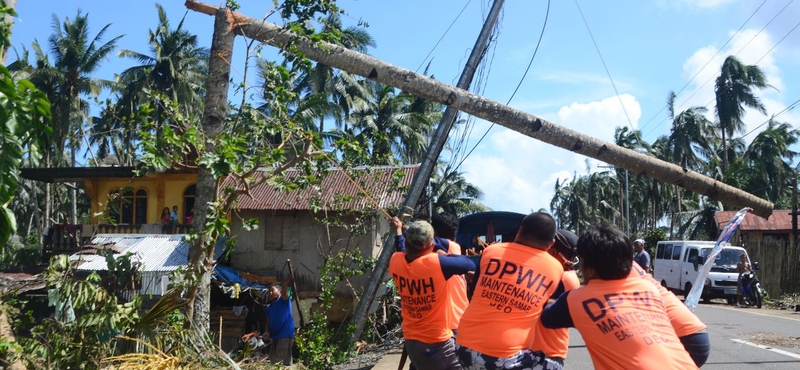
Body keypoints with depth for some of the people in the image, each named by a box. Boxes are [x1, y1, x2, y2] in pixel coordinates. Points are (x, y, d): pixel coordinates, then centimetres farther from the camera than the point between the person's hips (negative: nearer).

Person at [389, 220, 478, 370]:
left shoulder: (395, 262, -6)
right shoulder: (436, 263, -22)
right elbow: (471, 264, -12)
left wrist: (398, 230, 34)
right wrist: (445, 256, 1)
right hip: (437, 342, -6)